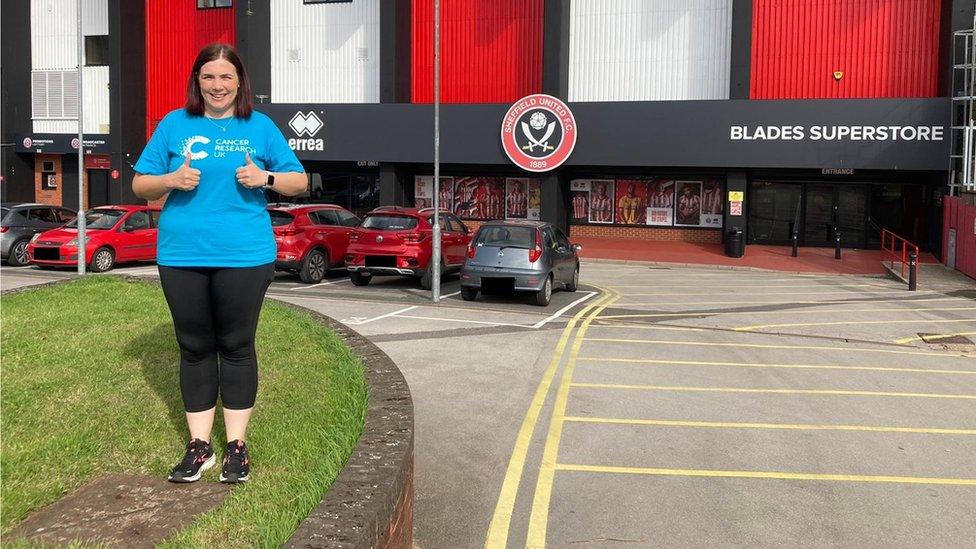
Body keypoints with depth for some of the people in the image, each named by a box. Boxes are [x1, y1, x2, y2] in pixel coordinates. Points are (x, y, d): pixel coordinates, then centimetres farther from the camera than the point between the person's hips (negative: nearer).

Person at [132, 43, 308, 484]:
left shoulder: (260, 126, 5)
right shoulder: (174, 124, 7)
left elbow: (299, 182, 7)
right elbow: (140, 186, 9)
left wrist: (265, 177, -13)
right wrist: (171, 180, -12)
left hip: (244, 257, -1)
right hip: (182, 256, 2)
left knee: (237, 347, 6)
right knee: (194, 348, 8)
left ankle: (237, 444, 17)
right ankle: (199, 446, 19)